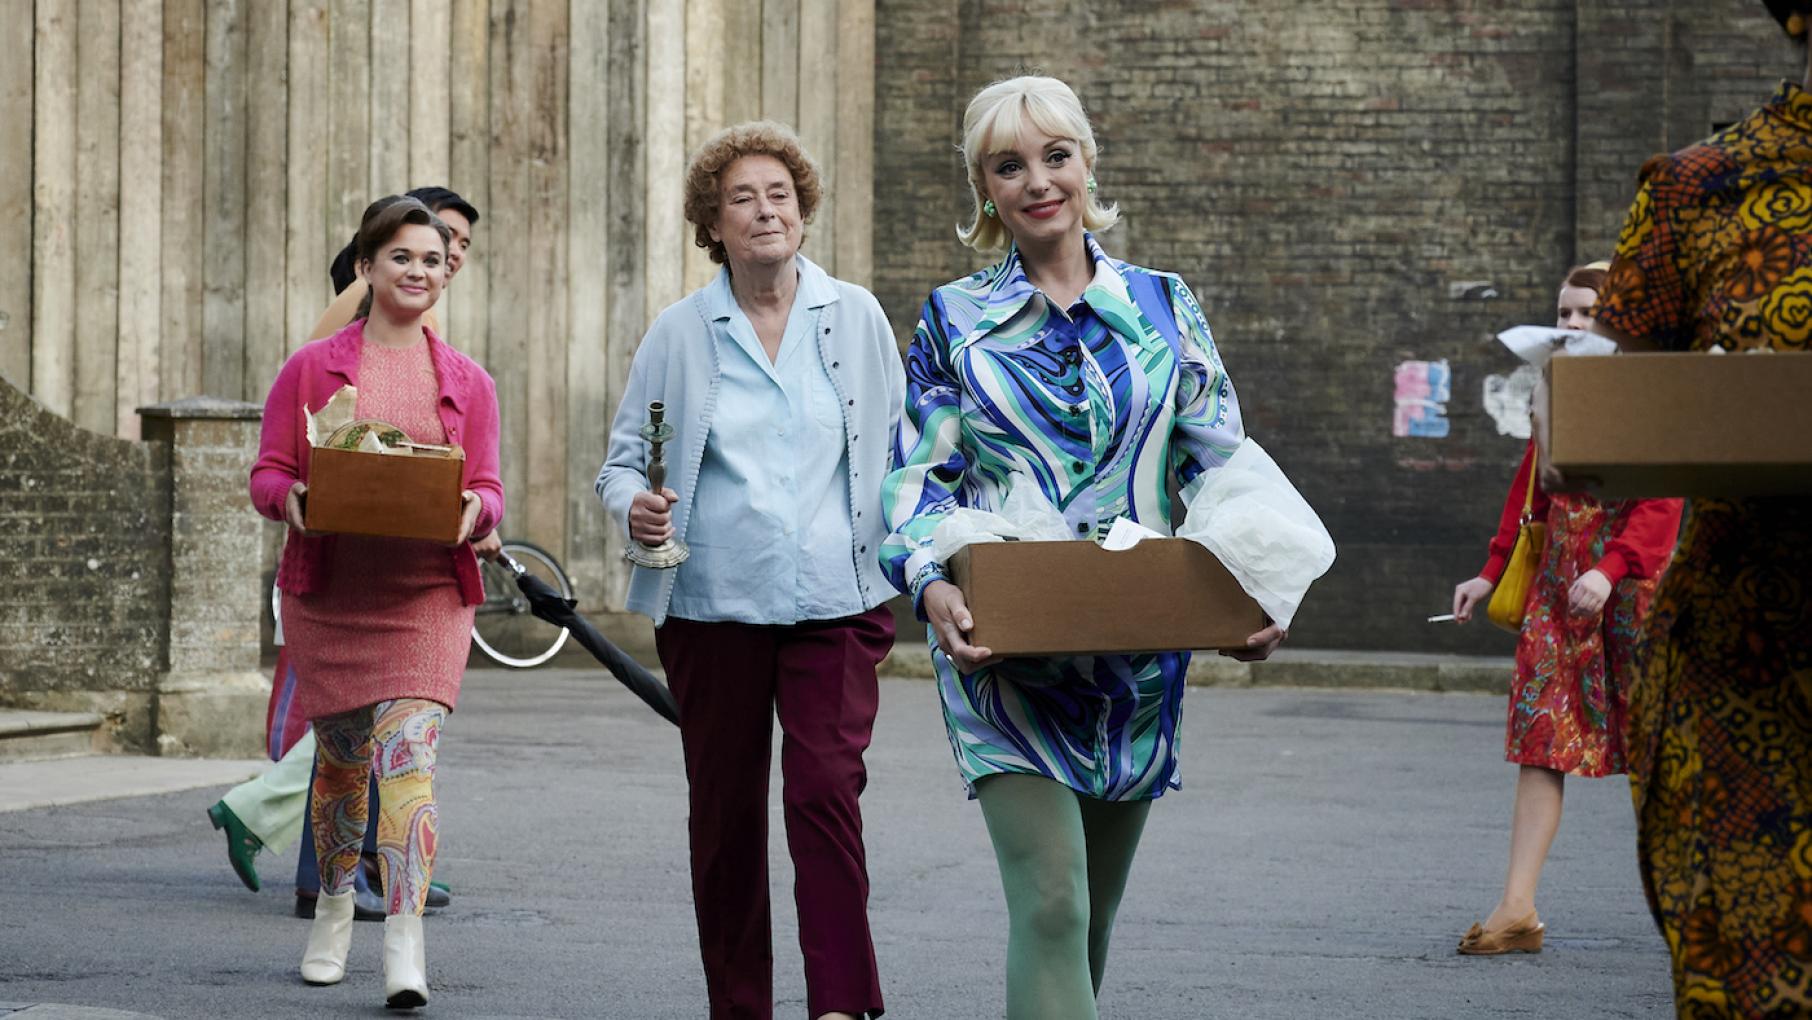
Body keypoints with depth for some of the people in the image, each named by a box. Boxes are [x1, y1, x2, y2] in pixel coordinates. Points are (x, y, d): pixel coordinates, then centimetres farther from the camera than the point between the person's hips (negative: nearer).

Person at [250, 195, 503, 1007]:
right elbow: (267, 474, 5)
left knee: (407, 751, -15)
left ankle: (405, 942, -20)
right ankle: (335, 905, 36)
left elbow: (489, 489, 10)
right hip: (328, 590, 1)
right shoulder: (311, 369, 6)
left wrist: (472, 510, -14)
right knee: (340, 758, 11)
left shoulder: (467, 383, 10)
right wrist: (291, 499, -17)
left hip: (426, 592, -1)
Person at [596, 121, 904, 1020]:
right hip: (713, 606, 1)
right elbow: (623, 459, 10)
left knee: (826, 792, -14)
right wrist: (636, 507, -13)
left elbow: (898, 451, 14)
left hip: (836, 601, -1)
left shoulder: (854, 318, 6)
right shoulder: (679, 334, 5)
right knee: (724, 809, 6)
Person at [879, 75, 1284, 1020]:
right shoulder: (953, 320, 4)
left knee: (1093, 908, 14)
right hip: (1005, 651, -3)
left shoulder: (1162, 306, 9)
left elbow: (1220, 460, 7)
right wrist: (931, 582, -18)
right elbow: (919, 475, 2)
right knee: (1051, 900, -17)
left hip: (1139, 649, 3)